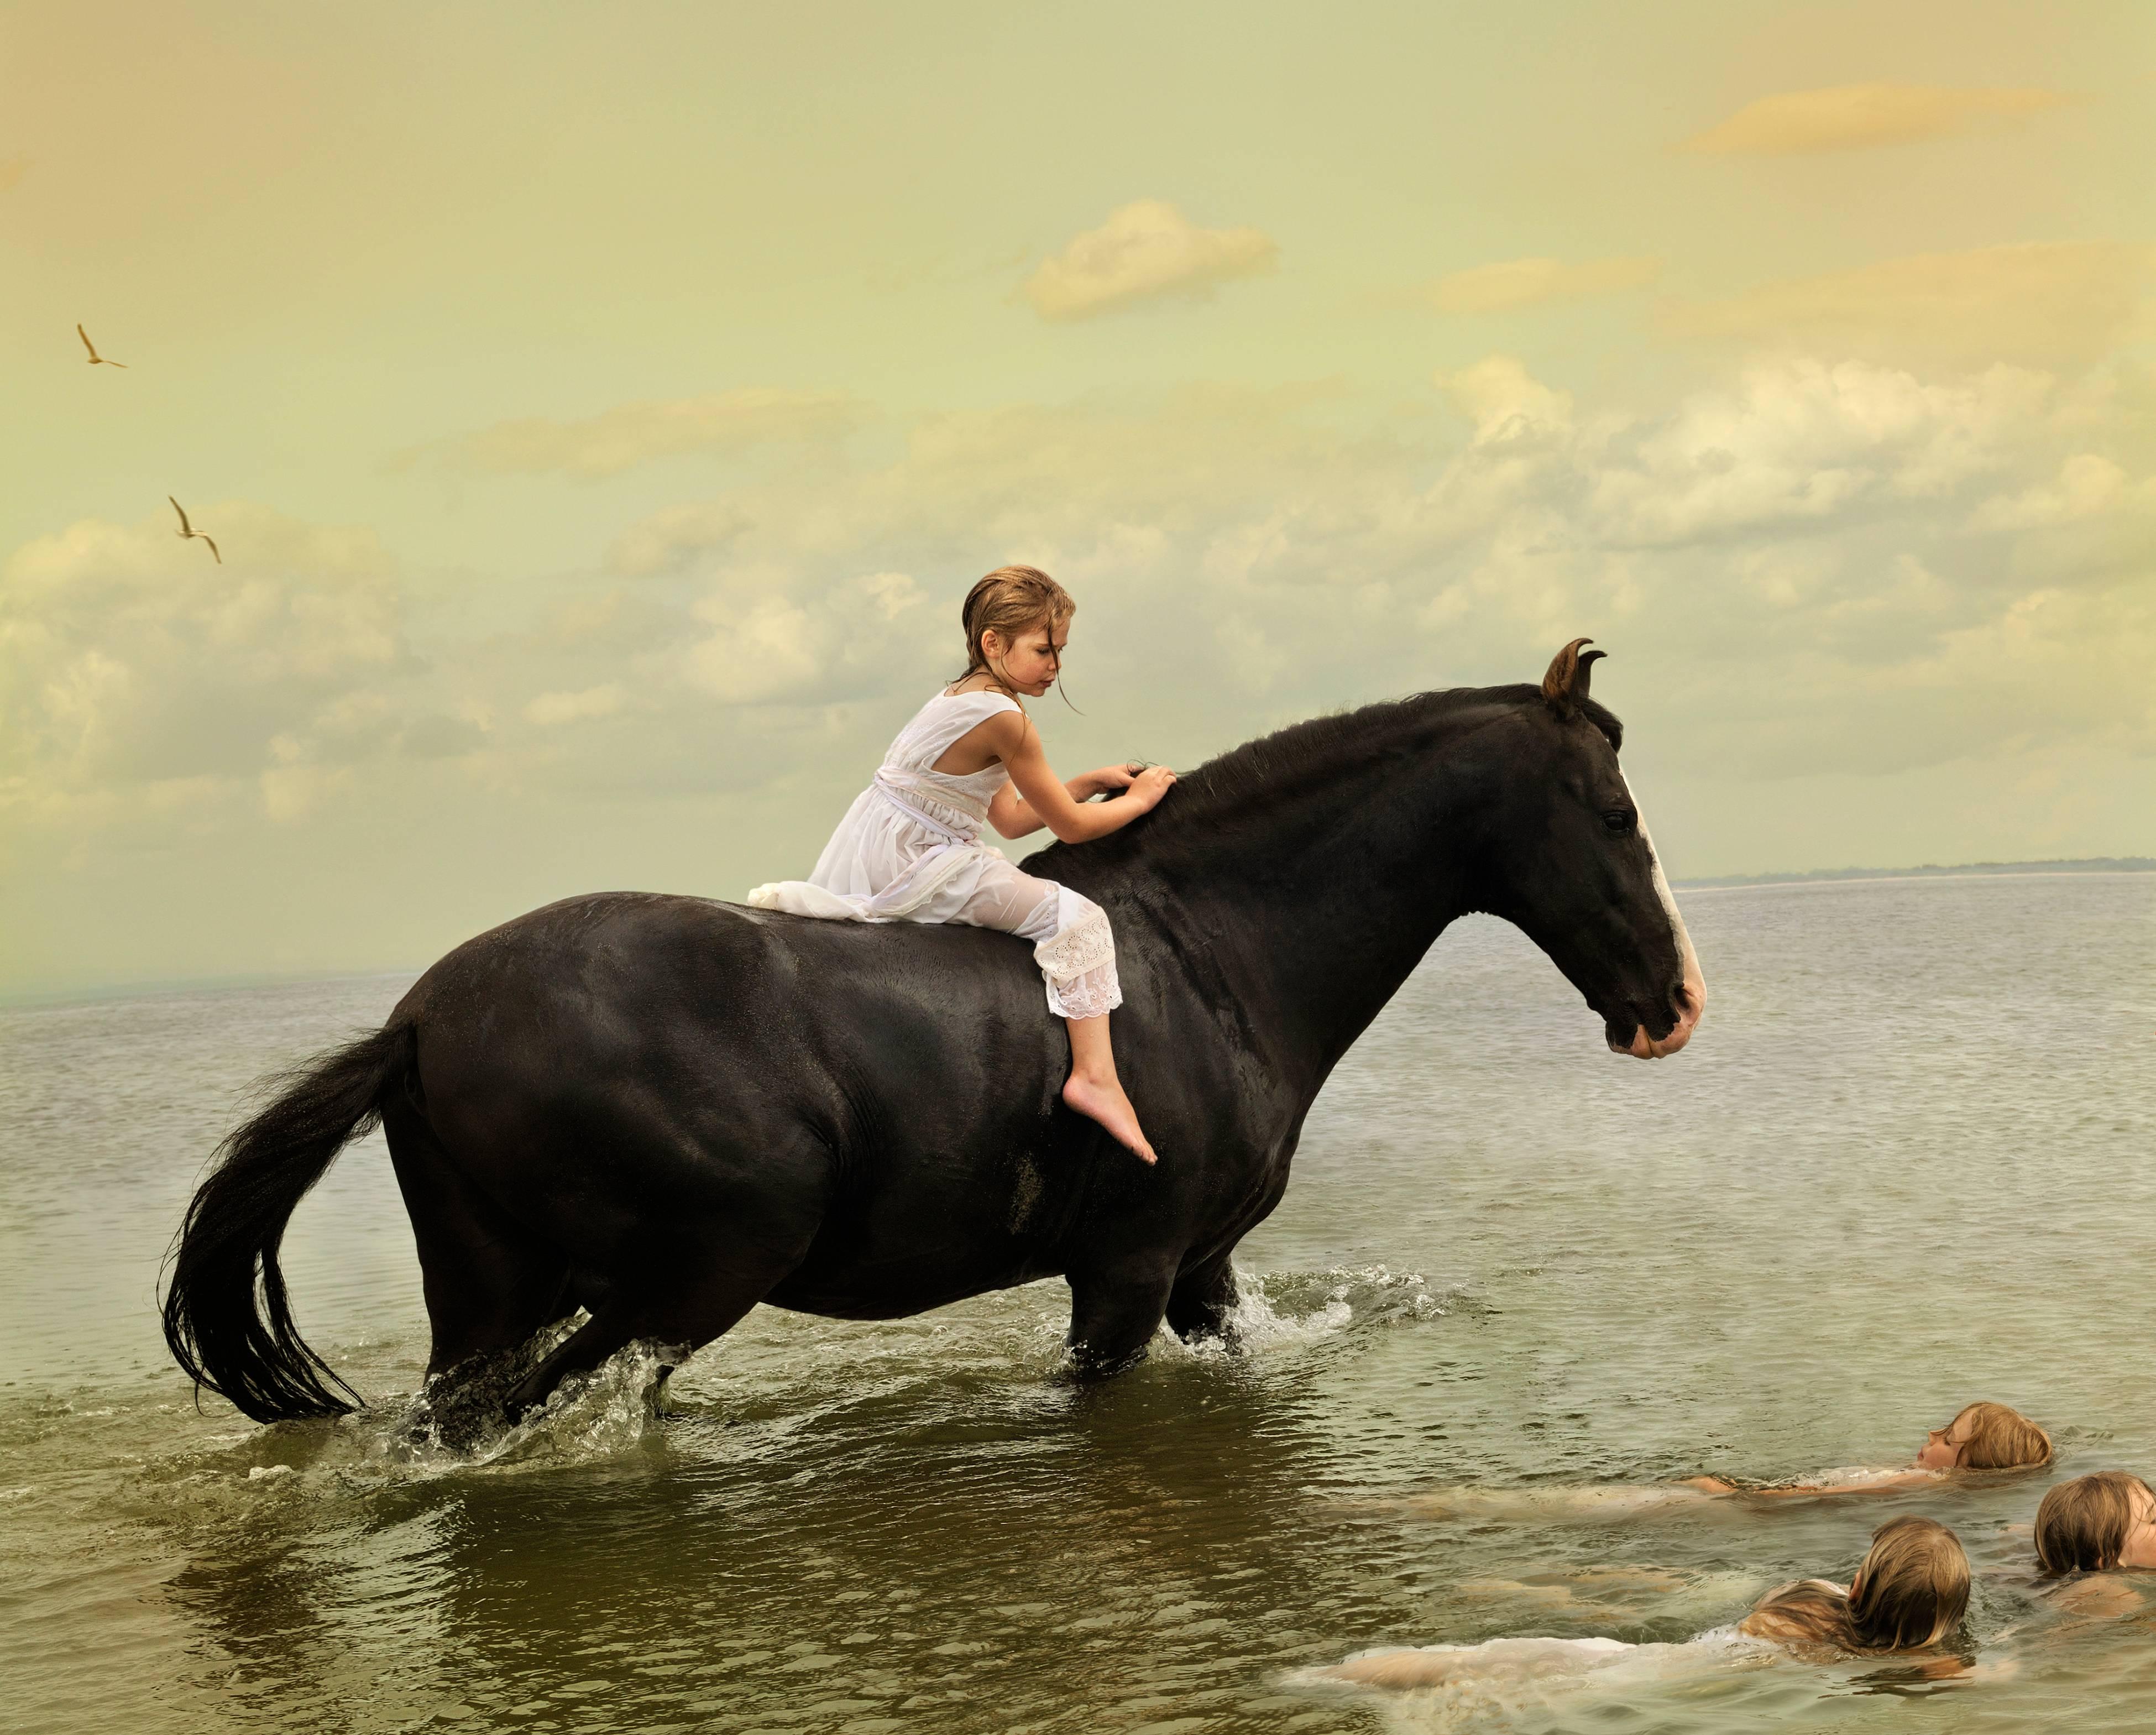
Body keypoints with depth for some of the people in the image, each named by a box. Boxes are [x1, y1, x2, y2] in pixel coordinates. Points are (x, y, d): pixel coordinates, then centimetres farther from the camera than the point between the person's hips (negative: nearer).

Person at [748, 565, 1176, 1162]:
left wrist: (1090, 782, 19)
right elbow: (1071, 827, -8)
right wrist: (1138, 799, 8)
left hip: (867, 855, 9)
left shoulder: (963, 696, 14)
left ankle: (787, 898, 27)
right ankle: (1094, 1075, -20)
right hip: (908, 866, -9)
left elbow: (1013, 817, 20)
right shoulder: (1006, 717, -16)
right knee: (1078, 919, -13)